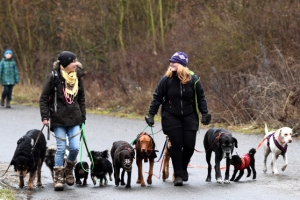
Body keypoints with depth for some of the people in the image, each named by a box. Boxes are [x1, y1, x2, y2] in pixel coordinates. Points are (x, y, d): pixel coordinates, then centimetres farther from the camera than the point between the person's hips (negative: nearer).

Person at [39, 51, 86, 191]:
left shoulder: (77, 77, 5)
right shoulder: (54, 77, -8)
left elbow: (81, 99, 15)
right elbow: (44, 98, -3)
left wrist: (83, 117, 12)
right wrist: (45, 117, -10)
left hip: (74, 119, 3)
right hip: (59, 120, -3)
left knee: (75, 148, -5)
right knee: (61, 149, -3)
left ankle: (68, 169, 23)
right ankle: (58, 178, 8)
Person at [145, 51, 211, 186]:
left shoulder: (193, 79, -5)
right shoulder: (166, 79, -6)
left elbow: (201, 97, 4)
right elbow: (157, 97, -1)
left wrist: (205, 113, -1)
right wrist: (151, 114, -4)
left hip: (189, 116, 1)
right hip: (171, 117, -1)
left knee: (189, 145, -3)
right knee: (176, 144, -5)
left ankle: (183, 167, 25)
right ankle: (178, 175, 4)